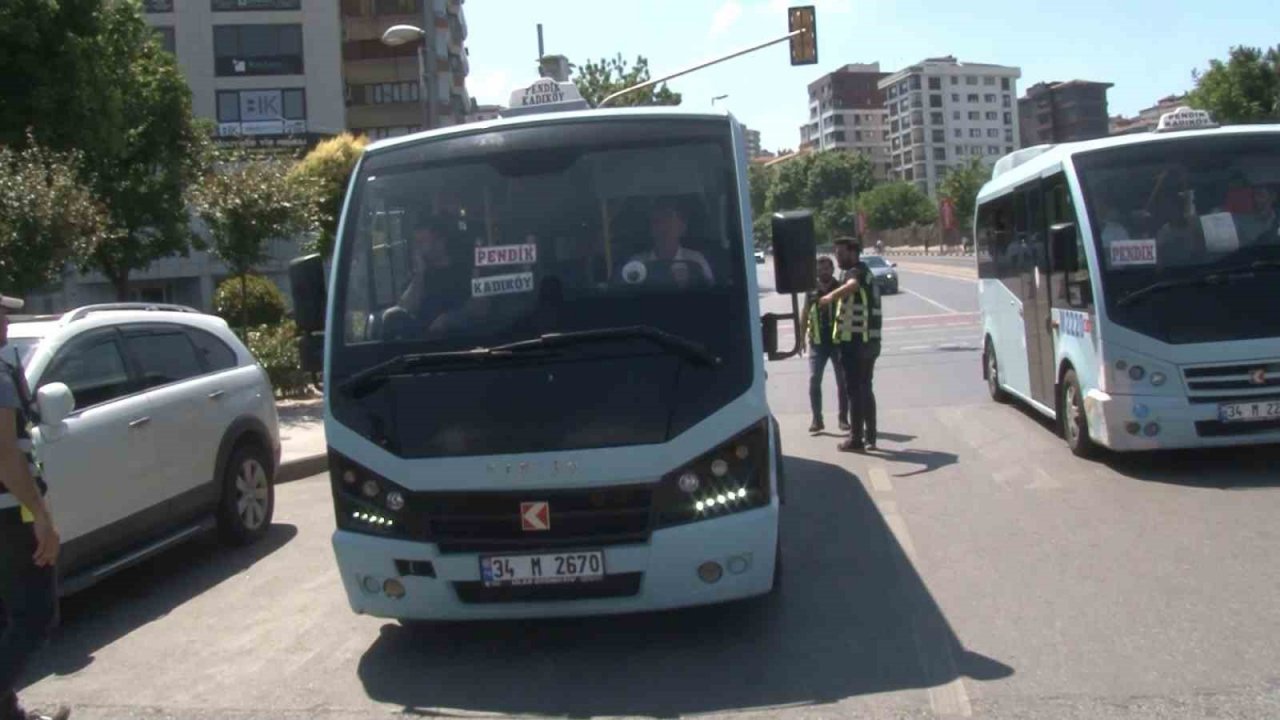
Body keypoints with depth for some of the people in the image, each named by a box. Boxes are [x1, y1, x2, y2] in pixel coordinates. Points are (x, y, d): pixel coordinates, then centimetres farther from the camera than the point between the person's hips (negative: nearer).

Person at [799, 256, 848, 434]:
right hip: (818, 343, 1)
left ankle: (843, 418, 16)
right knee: (814, 381, -5)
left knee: (842, 381, 6)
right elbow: (805, 316, 11)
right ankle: (817, 420, 2)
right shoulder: (811, 291, 5)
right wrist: (802, 338, 6)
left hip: (838, 341, -1)